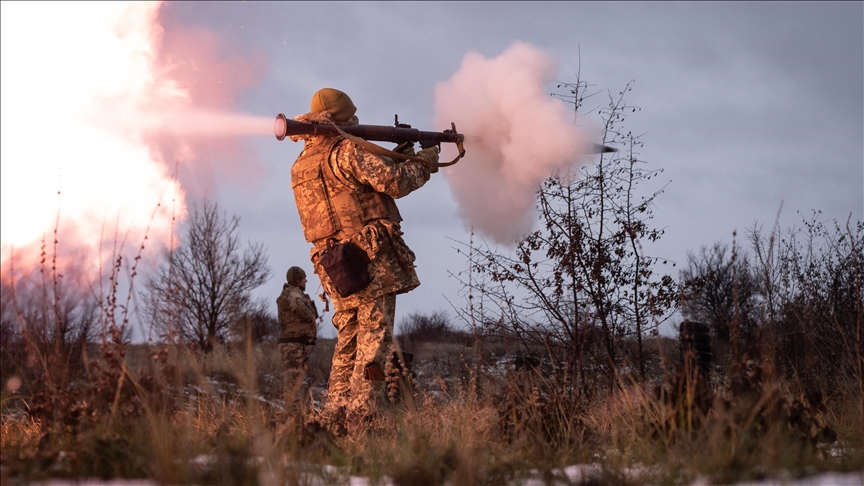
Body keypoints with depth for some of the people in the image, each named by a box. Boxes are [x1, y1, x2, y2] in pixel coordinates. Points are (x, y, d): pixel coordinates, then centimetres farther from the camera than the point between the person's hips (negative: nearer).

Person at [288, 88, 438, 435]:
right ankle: (359, 422, -11)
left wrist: (394, 157, 21)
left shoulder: (301, 165, 17)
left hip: (335, 269, 8)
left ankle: (336, 422, 12)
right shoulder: (346, 151, -9)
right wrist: (424, 162, 2)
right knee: (373, 340, -6)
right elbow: (392, 182, -15)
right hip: (371, 258, -8)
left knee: (348, 342, 14)